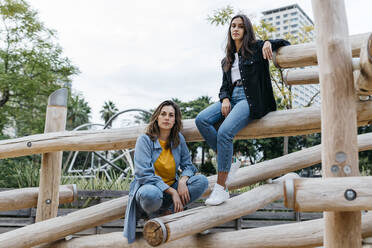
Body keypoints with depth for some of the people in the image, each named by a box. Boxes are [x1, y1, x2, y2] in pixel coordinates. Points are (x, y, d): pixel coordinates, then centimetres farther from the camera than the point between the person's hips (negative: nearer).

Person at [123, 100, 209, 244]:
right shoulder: (145, 140, -10)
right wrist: (172, 191, -24)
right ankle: (153, 216, -4)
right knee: (151, 194, -41)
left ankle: (167, 211, -18)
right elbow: (144, 174, -17)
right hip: (148, 187, -5)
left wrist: (183, 180, -16)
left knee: (202, 181, -16)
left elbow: (188, 165, 9)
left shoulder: (178, 139, 5)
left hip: (171, 187, 5)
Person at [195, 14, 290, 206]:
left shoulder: (256, 48, 9)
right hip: (232, 98, 6)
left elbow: (286, 44, 12)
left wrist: (269, 42, -9)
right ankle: (228, 164, -10)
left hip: (251, 100, -6)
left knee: (224, 132, -29)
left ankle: (221, 188, -22)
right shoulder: (227, 60, 24)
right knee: (201, 120, -20)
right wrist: (225, 99, -2)